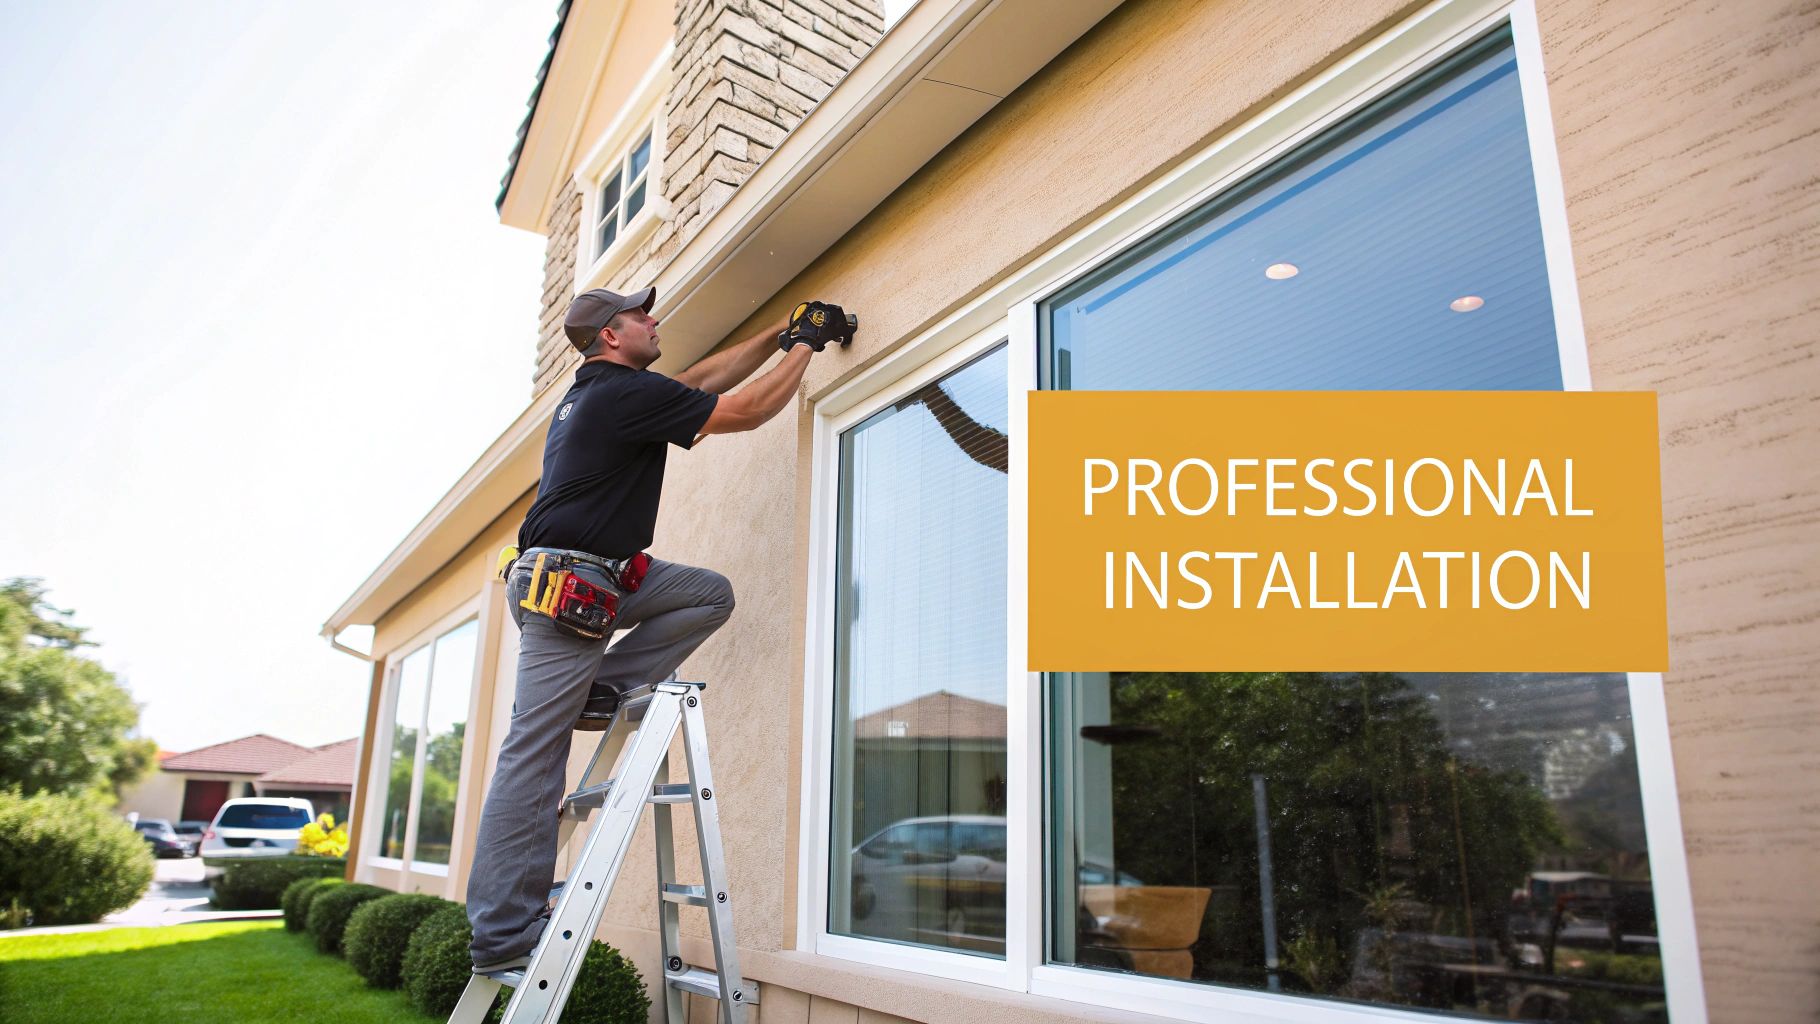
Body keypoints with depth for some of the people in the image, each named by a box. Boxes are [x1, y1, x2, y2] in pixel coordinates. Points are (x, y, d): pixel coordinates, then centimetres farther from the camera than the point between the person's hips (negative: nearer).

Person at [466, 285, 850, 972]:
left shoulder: (592, 392, 18)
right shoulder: (628, 391, -12)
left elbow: (703, 379, 25)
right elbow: (747, 412, -8)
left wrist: (780, 335, 23)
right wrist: (805, 348, 5)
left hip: (601, 580, 10)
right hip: (566, 589, -10)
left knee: (710, 594, 6)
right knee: (534, 756, -6)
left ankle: (603, 690, 4)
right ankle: (501, 934, 0)